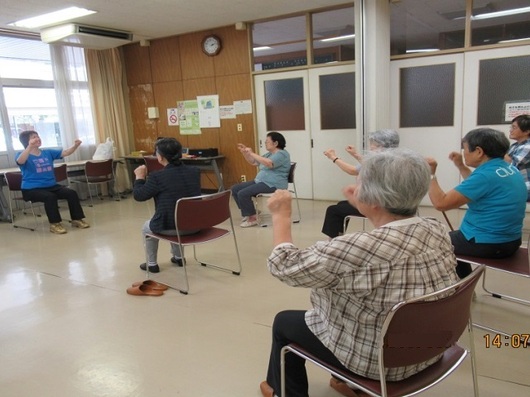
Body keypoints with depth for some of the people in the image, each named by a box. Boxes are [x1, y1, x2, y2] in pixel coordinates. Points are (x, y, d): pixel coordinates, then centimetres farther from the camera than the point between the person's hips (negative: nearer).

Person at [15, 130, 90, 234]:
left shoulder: (48, 152, 11)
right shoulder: (22, 155, -4)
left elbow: (65, 152, 5)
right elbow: (20, 161, -29)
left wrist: (75, 145, -16)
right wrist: (30, 146, -45)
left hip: (51, 186, 5)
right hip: (32, 189, -5)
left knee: (71, 193, -16)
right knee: (50, 196, -35)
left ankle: (77, 219, -4)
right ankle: (54, 224, -22)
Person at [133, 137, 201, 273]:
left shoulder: (157, 177, -17)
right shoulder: (195, 171, 0)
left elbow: (138, 196, -5)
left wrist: (140, 177, 12)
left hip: (169, 227, -5)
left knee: (147, 227, 29)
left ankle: (152, 264, 38)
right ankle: (178, 257, 48)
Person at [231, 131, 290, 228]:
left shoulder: (282, 154, -13)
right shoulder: (269, 154, 18)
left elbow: (268, 163, -31)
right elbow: (254, 162, 24)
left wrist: (252, 153, -26)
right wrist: (244, 152, 9)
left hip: (273, 184, -10)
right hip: (260, 181, 10)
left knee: (243, 193, -24)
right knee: (235, 189, 3)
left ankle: (253, 218, -10)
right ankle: (248, 213, 8)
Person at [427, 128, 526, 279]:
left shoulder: (486, 175, -24)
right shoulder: (510, 169, 5)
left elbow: (441, 203, -25)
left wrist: (430, 174, -15)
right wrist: (460, 166, 18)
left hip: (487, 244, -9)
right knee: (453, 236, 30)